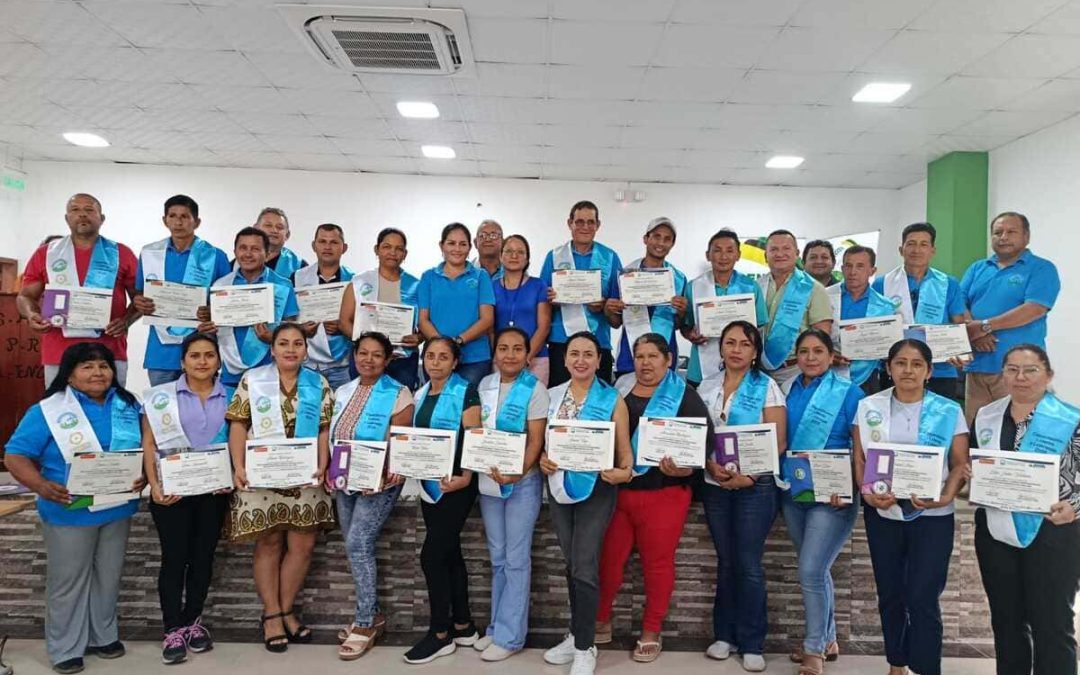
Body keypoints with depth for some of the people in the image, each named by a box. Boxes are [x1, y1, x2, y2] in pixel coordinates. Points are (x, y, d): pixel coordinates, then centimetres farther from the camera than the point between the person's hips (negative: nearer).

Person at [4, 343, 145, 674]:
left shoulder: (129, 406, 4)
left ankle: (102, 636, 33)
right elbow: (15, 455, -9)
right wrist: (41, 485, -25)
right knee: (68, 581, 8)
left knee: (108, 576, 16)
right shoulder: (47, 410, -8)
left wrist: (145, 475, -12)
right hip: (70, 512, -4)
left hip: (117, 508, 4)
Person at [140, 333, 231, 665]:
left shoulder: (230, 398, 6)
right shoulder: (160, 397, 2)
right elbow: (149, 444, 0)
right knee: (174, 557, -1)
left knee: (203, 556, 9)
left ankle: (193, 621, 23)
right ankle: (173, 629, 9)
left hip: (213, 490, 2)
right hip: (172, 491, -2)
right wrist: (154, 485, -10)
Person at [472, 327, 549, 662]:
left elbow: (536, 440, -13)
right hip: (488, 479, 5)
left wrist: (517, 473, -28)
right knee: (497, 558, 14)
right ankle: (497, 627, 25)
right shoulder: (485, 384, 6)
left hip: (522, 482, -5)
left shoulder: (534, 388, -9)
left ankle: (509, 635, 10)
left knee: (516, 560, 1)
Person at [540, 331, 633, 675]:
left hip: (596, 489, -4)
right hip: (559, 488, 4)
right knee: (571, 566, 14)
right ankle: (577, 635, 30)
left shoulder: (612, 399, -5)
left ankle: (585, 647, 11)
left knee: (585, 569, -5)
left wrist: (624, 472, -24)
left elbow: (624, 448, -5)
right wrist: (542, 460, -10)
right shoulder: (552, 396, 6)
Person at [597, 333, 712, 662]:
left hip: (663, 492, -2)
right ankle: (600, 621, 27)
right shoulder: (619, 390, 7)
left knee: (657, 561, 8)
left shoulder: (684, 396, -2)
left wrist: (684, 468, -24)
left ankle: (651, 632, 24)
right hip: (615, 490, 3)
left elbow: (705, 438, -10)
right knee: (608, 558, 8)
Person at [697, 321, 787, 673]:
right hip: (715, 485, 3)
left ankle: (752, 643, 12)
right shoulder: (706, 387, 7)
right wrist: (711, 465, -10)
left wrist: (748, 475, -17)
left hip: (755, 486, -3)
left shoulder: (767, 387, -4)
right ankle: (724, 634, 22)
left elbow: (778, 442, -8)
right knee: (726, 562, 11)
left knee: (749, 565, 0)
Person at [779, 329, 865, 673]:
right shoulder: (789, 391, 8)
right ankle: (827, 640, 32)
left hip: (830, 496, -5)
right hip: (793, 494, 6)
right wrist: (780, 478, 3)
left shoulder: (848, 393, -7)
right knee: (817, 571, 17)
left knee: (810, 572, -7)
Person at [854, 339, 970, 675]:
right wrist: (868, 493, -13)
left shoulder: (949, 411, 0)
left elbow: (960, 464, -1)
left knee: (922, 598, -4)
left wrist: (945, 497, -17)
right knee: (889, 595, 12)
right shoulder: (869, 407, 3)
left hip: (932, 516, -2)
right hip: (883, 514, 2)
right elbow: (859, 459, 4)